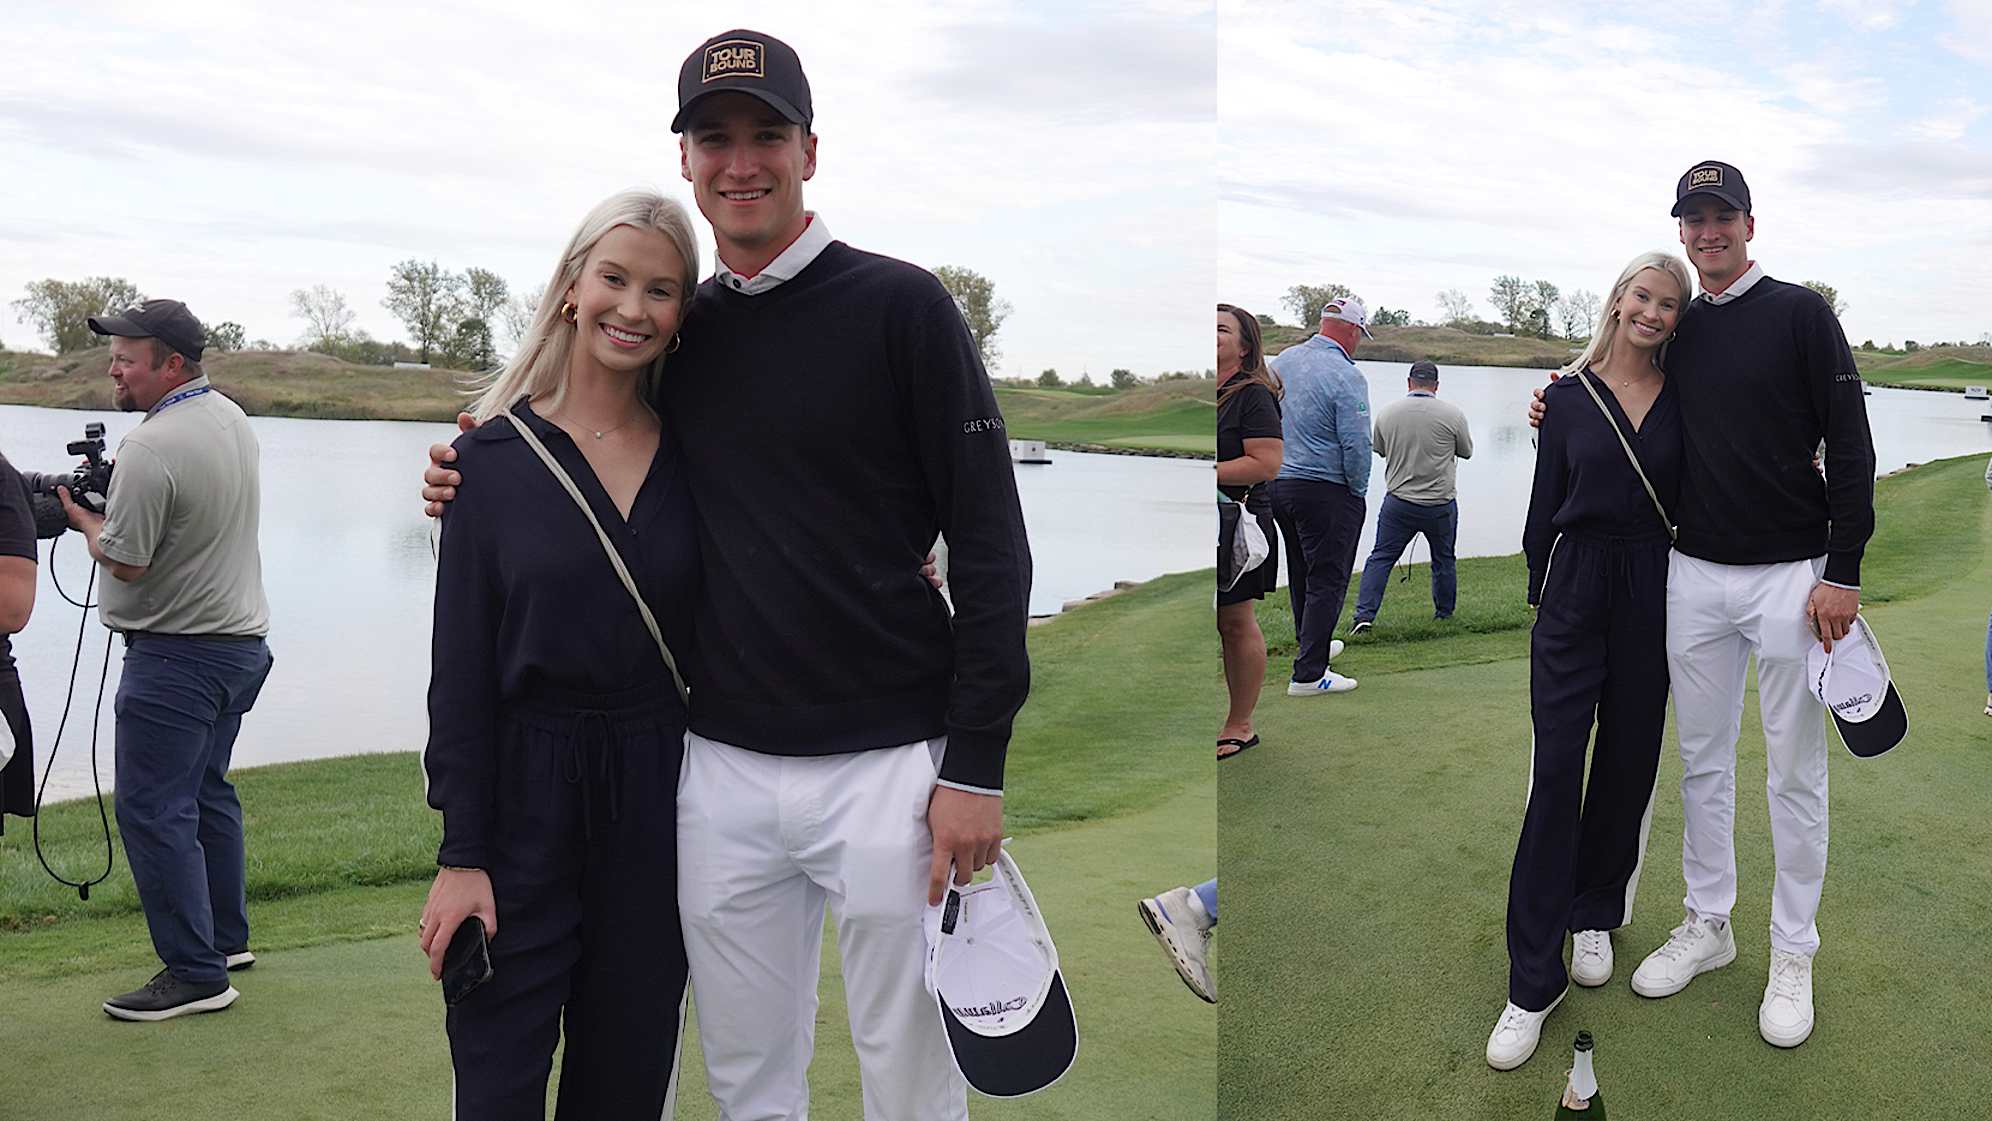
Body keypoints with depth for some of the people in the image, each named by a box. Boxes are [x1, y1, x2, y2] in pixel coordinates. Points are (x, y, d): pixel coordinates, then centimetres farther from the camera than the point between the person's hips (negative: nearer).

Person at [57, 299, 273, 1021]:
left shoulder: (151, 449, -21)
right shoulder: (233, 419, 8)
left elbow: (126, 562, -17)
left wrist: (86, 521, 2)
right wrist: (116, 495, 12)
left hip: (176, 654, -10)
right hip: (241, 638, 10)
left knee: (153, 810, -4)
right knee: (206, 793, 19)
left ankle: (195, 974, -1)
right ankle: (226, 938, 29)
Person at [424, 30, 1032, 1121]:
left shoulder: (899, 305, -5)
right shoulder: (675, 334, 10)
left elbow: (988, 540, -7)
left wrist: (975, 764, -12)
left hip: (886, 765, -4)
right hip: (720, 769, 5)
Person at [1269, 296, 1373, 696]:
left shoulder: (1283, 360, 5)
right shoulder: (1346, 376, -17)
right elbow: (1356, 445, -19)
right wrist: (1359, 490, -5)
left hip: (1278, 485, 7)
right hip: (1326, 491, -7)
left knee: (1301, 572, 21)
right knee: (1327, 579, 0)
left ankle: (1312, 644, 39)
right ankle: (1308, 674, 0)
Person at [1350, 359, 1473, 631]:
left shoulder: (1387, 414, -3)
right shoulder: (1453, 414, -8)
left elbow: (1379, 449, 13)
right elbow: (1466, 451, 7)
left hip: (1398, 501, 0)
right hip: (1441, 503, 0)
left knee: (1381, 557, 5)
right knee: (1444, 560, 17)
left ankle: (1364, 614, -5)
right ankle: (1444, 614, 29)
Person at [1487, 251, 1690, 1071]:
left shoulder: (1683, 399, 5)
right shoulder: (1570, 395, 2)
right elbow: (1546, 504, 5)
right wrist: (1539, 598, 5)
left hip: (1652, 594, 2)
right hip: (1575, 590, -2)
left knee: (1628, 764, 10)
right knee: (1556, 774, -7)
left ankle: (1595, 917, 31)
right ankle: (1533, 981, -3)